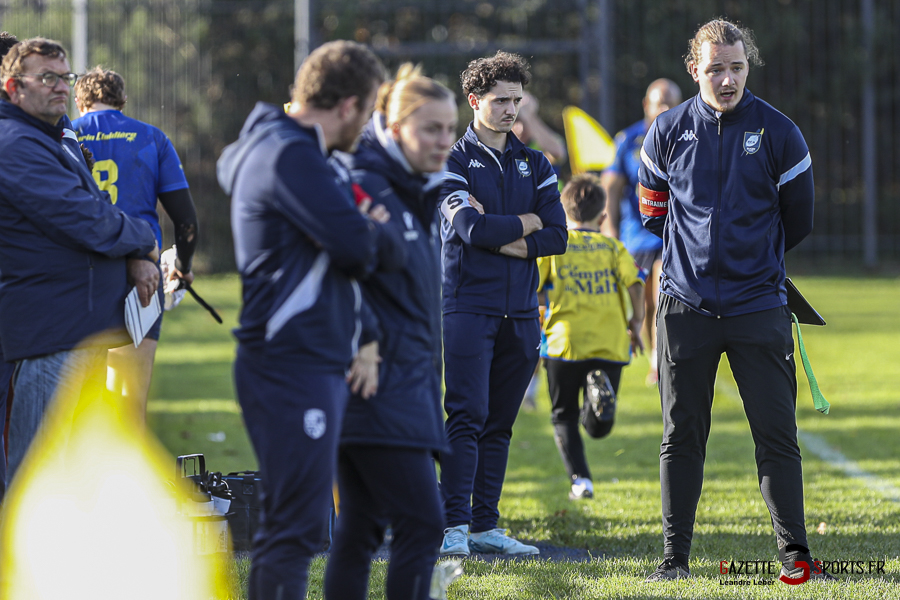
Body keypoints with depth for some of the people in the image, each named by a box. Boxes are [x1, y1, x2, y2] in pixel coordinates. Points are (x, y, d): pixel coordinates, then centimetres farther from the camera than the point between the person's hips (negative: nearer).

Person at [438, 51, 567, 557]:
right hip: (468, 306, -5)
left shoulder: (535, 165, 15)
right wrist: (526, 222, -2)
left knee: (500, 424, 6)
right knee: (466, 416, -12)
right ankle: (454, 526, -13)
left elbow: (557, 236, 4)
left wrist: (498, 237, -7)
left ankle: (486, 525, 9)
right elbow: (471, 228, -15)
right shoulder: (453, 162, 0)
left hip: (520, 312, 5)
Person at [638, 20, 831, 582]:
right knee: (681, 436, 4)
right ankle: (675, 555, 10)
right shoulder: (668, 132, 2)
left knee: (777, 434, -3)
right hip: (686, 305, 1)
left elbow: (799, 219, 9)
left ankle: (795, 554, 1)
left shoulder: (779, 133, -2)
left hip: (759, 305, -1)